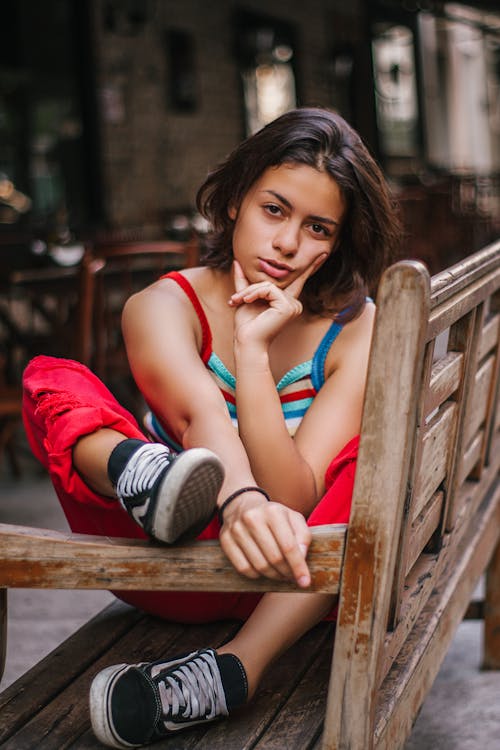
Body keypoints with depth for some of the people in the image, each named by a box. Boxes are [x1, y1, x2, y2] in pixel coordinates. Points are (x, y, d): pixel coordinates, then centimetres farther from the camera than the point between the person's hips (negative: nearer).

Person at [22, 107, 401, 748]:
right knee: (50, 381, -16)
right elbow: (202, 415, -31)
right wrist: (238, 498, -53)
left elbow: (296, 499, -19)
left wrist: (253, 346, -25)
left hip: (287, 582, 0)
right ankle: (146, 477, -53)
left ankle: (237, 666, -39)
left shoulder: (358, 331, -7)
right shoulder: (163, 306, -8)